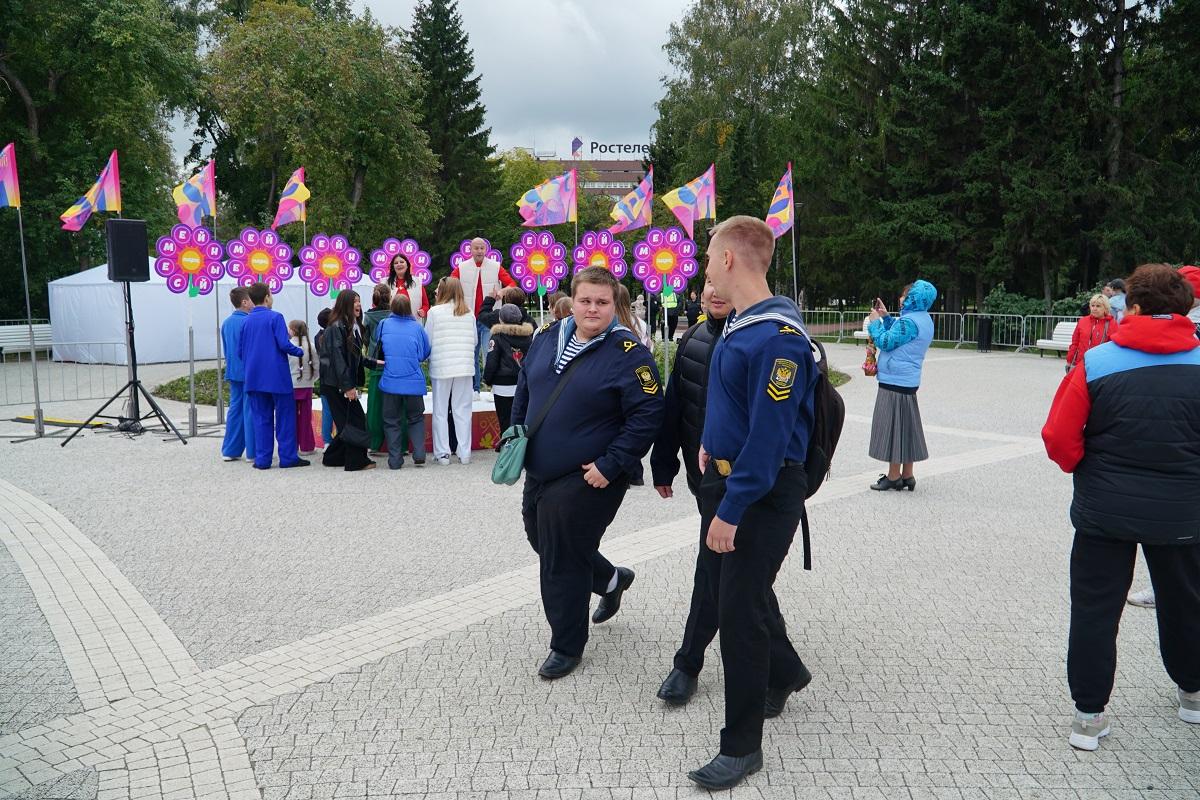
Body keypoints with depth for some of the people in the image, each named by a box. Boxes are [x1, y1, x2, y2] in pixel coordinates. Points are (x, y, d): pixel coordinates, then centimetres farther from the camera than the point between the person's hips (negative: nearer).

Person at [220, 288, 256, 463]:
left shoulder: (226, 322, 11)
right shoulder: (248, 322, -14)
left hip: (233, 373, 8)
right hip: (249, 373, -8)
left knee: (235, 409, 12)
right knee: (250, 411, -2)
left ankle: (229, 450, 14)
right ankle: (252, 452, 2)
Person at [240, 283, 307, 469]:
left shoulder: (246, 321, 8)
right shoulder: (275, 317, -8)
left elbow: (240, 352, 10)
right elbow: (284, 344, -16)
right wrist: (300, 352, 1)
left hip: (255, 378, 5)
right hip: (278, 377, -5)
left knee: (261, 418, 9)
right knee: (285, 416, 4)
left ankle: (262, 459, 9)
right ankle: (288, 457, 4)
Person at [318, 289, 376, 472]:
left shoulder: (353, 327, 14)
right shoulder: (336, 328, -14)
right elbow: (337, 359, -20)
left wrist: (373, 363, 20)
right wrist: (347, 386, -22)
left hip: (345, 383, 9)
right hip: (337, 385, -9)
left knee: (347, 422, 12)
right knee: (355, 421, -7)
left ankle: (332, 457, 24)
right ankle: (357, 461, 0)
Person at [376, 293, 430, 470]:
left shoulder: (384, 325, 1)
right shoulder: (417, 327, -2)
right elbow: (426, 352, 8)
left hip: (390, 381, 0)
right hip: (414, 381, 0)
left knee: (392, 421, 10)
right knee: (416, 418, 15)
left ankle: (395, 460, 7)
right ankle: (419, 455, 2)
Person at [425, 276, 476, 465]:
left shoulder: (435, 311, -5)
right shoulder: (469, 313, 4)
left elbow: (427, 341, -3)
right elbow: (474, 341, 9)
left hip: (441, 368, -2)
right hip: (464, 367, 2)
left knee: (440, 411, 7)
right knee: (463, 410, 8)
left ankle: (442, 453, 8)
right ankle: (464, 453, 9)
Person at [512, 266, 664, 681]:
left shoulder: (628, 354, -15)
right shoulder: (549, 338, 5)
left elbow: (647, 416, -18)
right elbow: (524, 389, 18)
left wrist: (610, 466, -20)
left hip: (586, 479, -8)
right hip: (539, 473, 8)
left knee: (562, 562, 0)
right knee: (545, 545, 22)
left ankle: (567, 646, 23)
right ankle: (612, 580, 47)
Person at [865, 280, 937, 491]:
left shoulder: (909, 321, -18)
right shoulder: (924, 319, 14)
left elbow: (886, 342, -19)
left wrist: (875, 322, -6)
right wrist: (885, 317, 18)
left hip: (895, 382, -10)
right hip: (908, 381, 10)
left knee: (893, 427, -3)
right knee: (905, 427, 14)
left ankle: (894, 476, 3)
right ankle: (907, 476, 19)